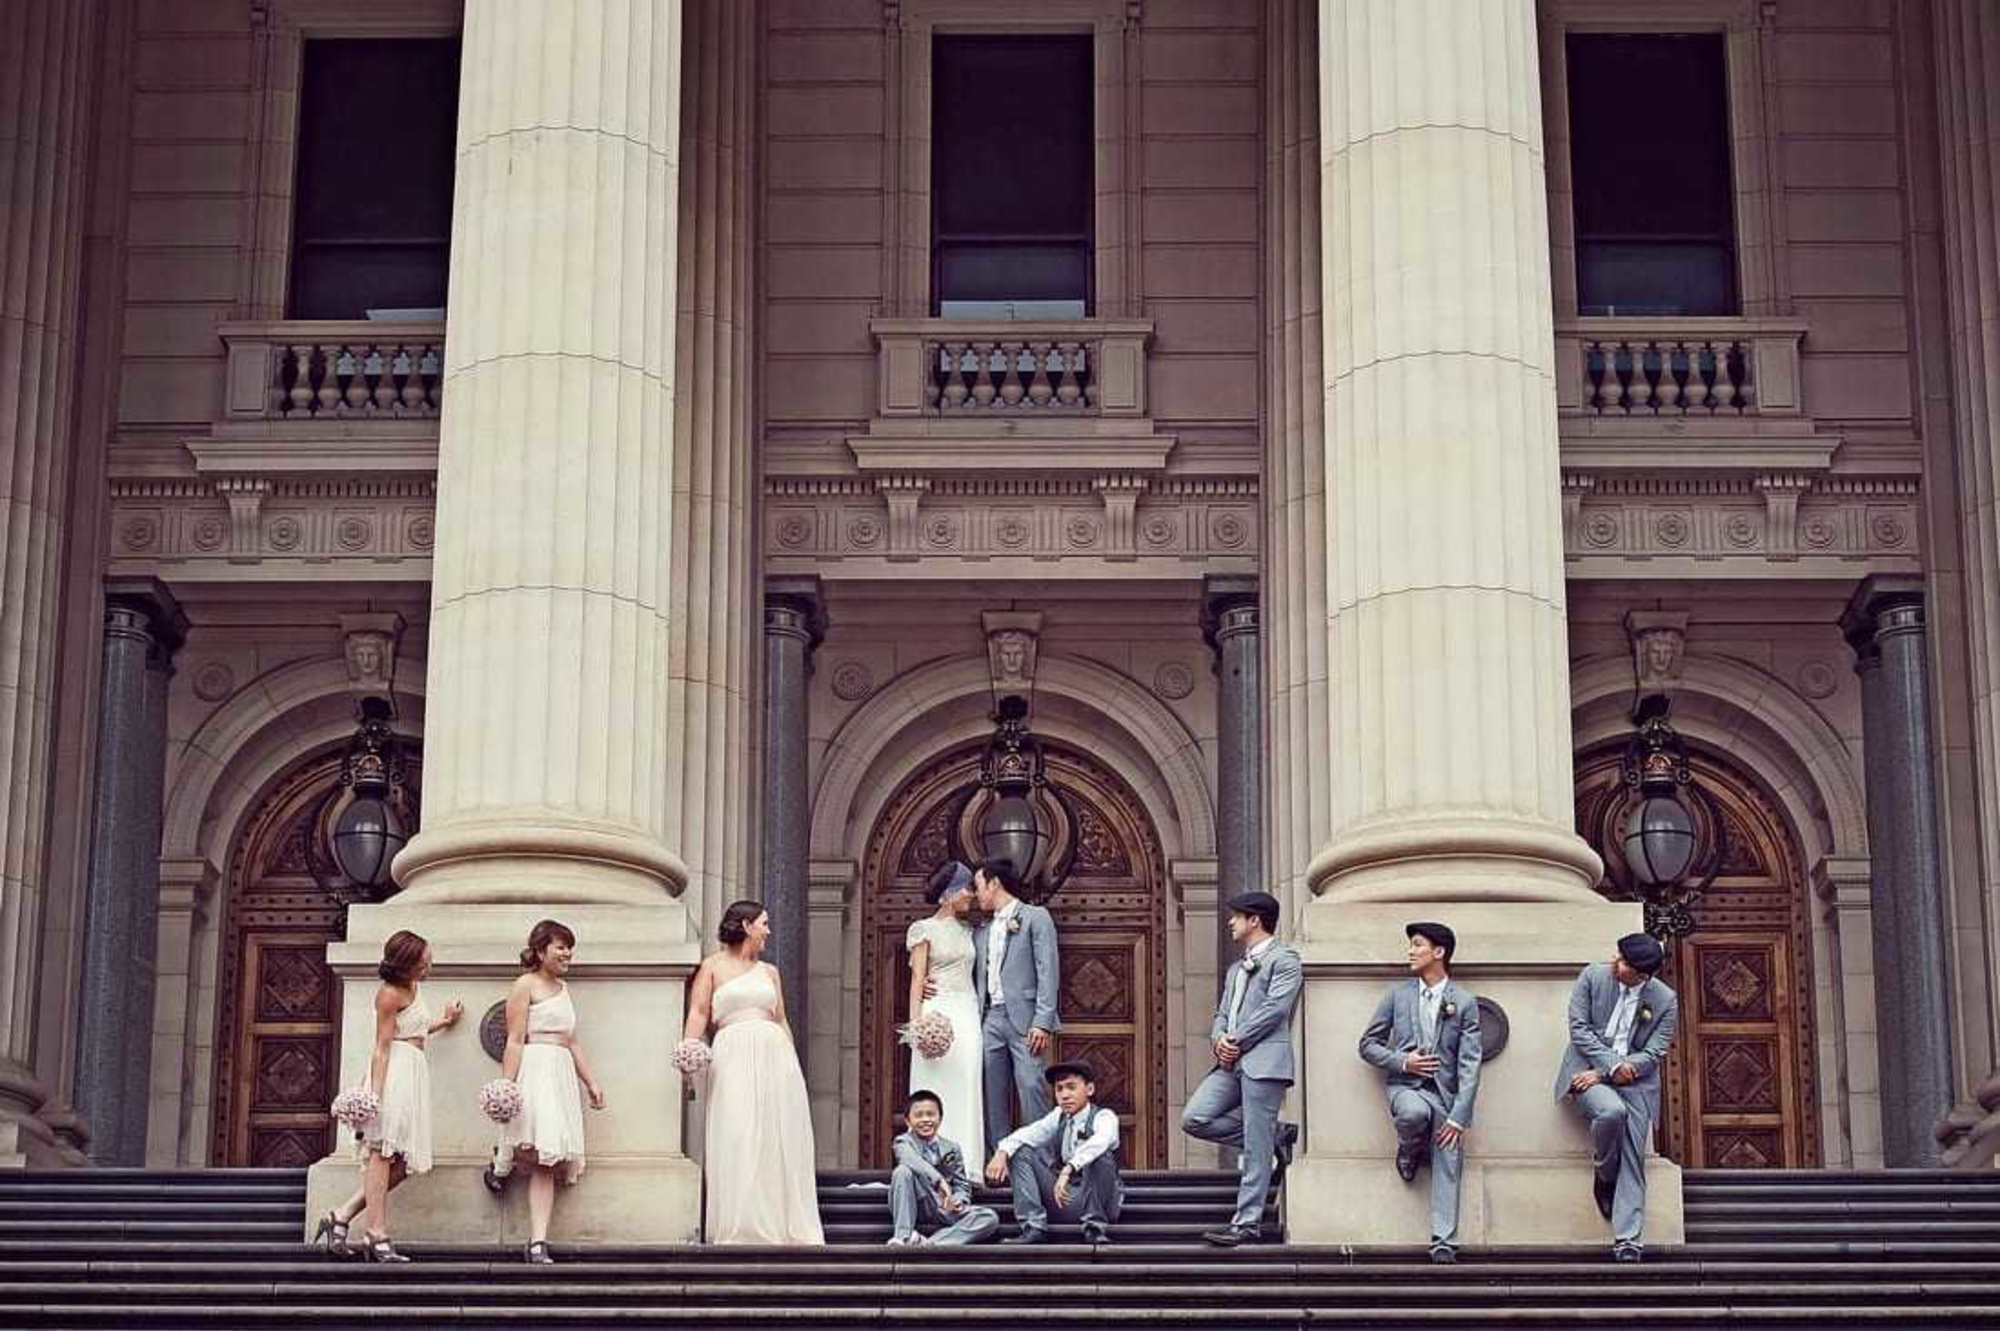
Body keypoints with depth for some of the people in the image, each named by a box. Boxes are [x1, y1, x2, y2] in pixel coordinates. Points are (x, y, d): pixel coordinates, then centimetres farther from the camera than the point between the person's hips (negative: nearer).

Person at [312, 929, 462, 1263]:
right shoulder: (390, 994, -10)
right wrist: (375, 1093, -20)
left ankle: (342, 1216, 6)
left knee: (401, 1162, 5)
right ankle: (377, 1235, -11)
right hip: (394, 1073, -10)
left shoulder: (410, 988, 18)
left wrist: (442, 1021, 41)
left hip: (414, 1075, 10)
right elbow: (382, 1047, -14)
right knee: (383, 1153, -10)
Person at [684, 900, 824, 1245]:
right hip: (733, 1058, -4)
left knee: (780, 1139, 0)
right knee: (737, 1139, -11)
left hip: (775, 1053, 4)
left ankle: (782, 1223, 4)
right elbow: (698, 1013, 2)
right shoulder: (713, 966, 9)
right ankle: (739, 1227, -10)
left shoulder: (769, 971, 20)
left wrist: (794, 1062, 13)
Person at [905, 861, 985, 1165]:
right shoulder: (924, 929, 1)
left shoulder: (968, 932, 17)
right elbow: (917, 978, -4)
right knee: (937, 1091, -7)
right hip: (938, 1013, -5)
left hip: (967, 1014, 5)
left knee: (966, 1091, 0)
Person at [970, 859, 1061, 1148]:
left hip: (1024, 1019, -6)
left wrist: (1043, 1023, -14)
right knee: (993, 1097, 3)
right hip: (990, 1019, 6)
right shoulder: (981, 931, 21)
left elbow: (1048, 971, -5)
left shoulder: (1036, 918, 3)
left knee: (1031, 1088, -12)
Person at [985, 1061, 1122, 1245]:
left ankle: (1095, 1227, -19)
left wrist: (1068, 1170, -49)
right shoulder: (1059, 1117, 6)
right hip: (1064, 1198, 5)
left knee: (1099, 1154, -33)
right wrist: (1002, 1152, -30)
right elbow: (1028, 1133, -10)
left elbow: (1099, 1141, -35)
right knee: (1020, 1152, -6)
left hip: (1095, 1200, -5)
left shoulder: (1104, 1117, -12)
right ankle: (1033, 1228, -15)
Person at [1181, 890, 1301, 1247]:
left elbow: (1275, 1008, -12)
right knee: (1193, 1119, -6)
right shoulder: (1236, 969, 27)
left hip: (1264, 1060, -9)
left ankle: (1248, 1222, -6)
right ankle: (1276, 1137, 7)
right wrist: (1219, 1039, -1)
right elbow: (1222, 1013, 22)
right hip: (1231, 1062, 9)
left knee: (1256, 1148, -9)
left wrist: (1237, 1041, -11)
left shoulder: (1283, 960, 0)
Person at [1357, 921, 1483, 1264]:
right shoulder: (1398, 994, 8)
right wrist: (1402, 1062, -9)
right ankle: (1409, 1151, -2)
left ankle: (1444, 1243, -7)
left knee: (1448, 1167, -11)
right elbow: (1369, 1045, 11)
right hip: (1406, 1086, 0)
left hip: (1445, 1090, 0)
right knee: (1415, 1113, -35)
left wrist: (1459, 1117, -13)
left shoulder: (1464, 1002, 2)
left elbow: (1470, 1064, -3)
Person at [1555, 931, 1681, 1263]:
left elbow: (1653, 1055, -5)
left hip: (1634, 1080, 1)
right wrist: (1611, 1064, -16)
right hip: (1590, 1070, -1)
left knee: (1633, 1158, -12)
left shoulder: (1665, 1001, -2)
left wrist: (1600, 1074, -14)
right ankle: (1604, 1176, -4)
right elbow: (1579, 1028, -2)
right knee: (1611, 1111, -33)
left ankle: (1627, 1240, -13)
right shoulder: (1594, 976, -1)